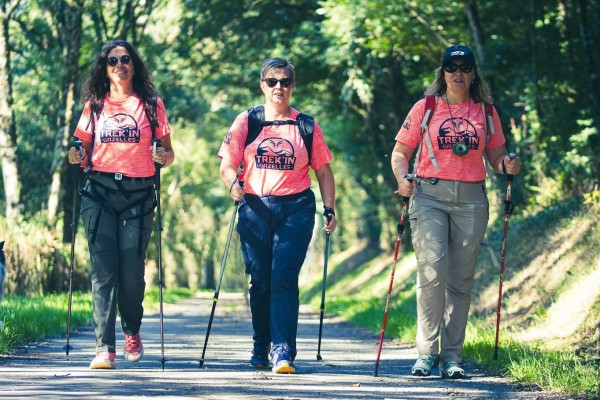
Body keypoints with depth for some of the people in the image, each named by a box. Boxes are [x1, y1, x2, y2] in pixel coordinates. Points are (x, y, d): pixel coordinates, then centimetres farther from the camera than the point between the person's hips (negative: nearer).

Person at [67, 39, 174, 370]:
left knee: (131, 271, -2)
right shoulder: (95, 106, 12)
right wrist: (78, 157, -6)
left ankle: (132, 332, 26)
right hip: (99, 192, 1)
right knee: (103, 270, -8)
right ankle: (105, 348, -11)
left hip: (138, 194, -1)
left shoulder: (151, 104, 9)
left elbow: (167, 151, 10)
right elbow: (87, 151, 15)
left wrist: (164, 157, -12)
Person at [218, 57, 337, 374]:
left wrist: (329, 208, 1)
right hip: (255, 208, 1)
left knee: (284, 278, -12)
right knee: (259, 281, 4)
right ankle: (261, 348, 20)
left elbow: (323, 170, 11)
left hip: (296, 208, -1)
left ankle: (282, 352, -15)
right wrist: (233, 184, -17)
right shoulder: (246, 122, 7)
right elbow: (227, 166, 4)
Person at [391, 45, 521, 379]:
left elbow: (496, 157, 17)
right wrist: (403, 179, -12)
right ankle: (427, 351, -8)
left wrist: (508, 165, -6)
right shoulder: (426, 108, 7)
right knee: (432, 271, -16)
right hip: (430, 195, -2)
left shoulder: (486, 112, 12)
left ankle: (452, 355, 8)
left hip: (471, 200, 2)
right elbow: (401, 153, 8)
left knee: (461, 279, 3)